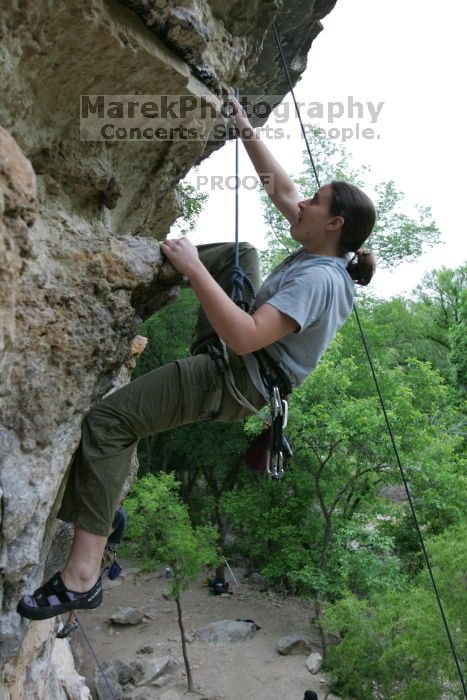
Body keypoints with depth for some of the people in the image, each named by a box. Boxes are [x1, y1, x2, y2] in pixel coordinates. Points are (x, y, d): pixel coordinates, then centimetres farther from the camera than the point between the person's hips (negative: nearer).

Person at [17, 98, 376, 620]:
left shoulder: (318, 280, -26)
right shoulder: (324, 252, 3)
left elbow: (244, 338, -35)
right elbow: (283, 191, 14)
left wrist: (195, 269, -30)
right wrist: (247, 132, 14)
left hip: (233, 384, -10)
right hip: (240, 352, 10)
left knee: (109, 419, -22)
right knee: (239, 254, 23)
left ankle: (82, 575, -18)